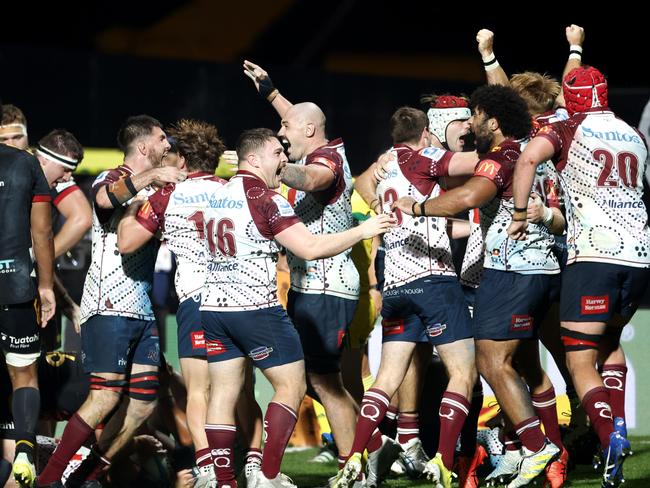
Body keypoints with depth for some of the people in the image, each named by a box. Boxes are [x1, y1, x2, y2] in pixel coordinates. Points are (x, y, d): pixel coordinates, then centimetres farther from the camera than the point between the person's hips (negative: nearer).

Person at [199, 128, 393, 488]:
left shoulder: (218, 196, 11)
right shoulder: (265, 198, -12)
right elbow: (310, 248, -18)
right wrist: (362, 231, -10)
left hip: (214, 306, 7)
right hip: (256, 308, -7)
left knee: (224, 392, 6)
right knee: (291, 385, 3)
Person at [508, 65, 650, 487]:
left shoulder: (568, 131, 2)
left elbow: (528, 158, -18)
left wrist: (519, 215, -9)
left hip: (594, 254, -5)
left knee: (581, 361, -2)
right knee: (610, 341, 28)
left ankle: (611, 437, -24)